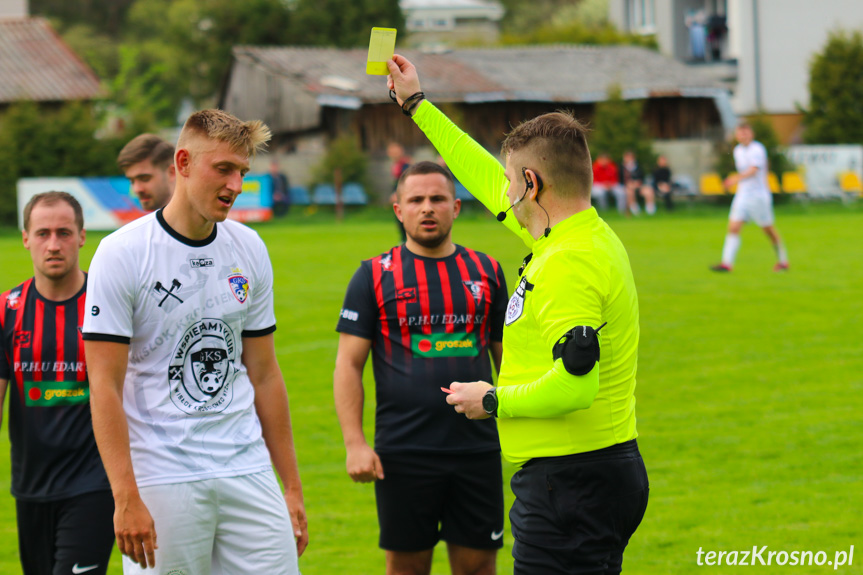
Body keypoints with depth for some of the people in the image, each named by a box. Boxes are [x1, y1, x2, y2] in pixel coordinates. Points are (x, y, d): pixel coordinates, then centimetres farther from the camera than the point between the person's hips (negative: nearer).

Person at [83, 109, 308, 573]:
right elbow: (105, 386, -10)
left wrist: (291, 485, 12)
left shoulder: (249, 251, 9)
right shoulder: (123, 253, -7)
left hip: (248, 473, 5)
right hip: (161, 479, -4)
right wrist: (126, 499, -16)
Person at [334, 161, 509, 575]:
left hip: (477, 448, 2)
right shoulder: (374, 276, 2)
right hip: (403, 454, -2)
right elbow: (348, 363, 0)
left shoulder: (486, 272, 9)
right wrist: (354, 443, -9)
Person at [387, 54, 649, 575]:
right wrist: (417, 104, 35)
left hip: (571, 483, -10)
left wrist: (493, 400, -10)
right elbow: (489, 183, 28)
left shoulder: (569, 263, -19)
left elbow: (574, 384, -27)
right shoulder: (586, 235, 12)